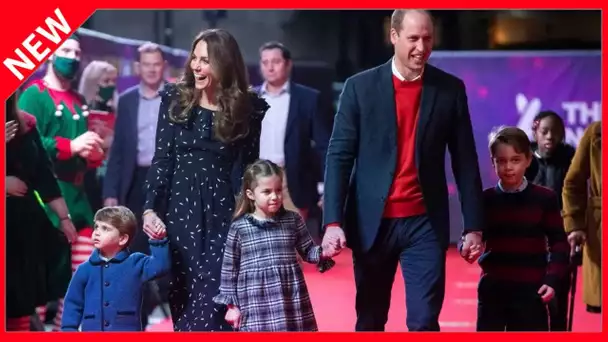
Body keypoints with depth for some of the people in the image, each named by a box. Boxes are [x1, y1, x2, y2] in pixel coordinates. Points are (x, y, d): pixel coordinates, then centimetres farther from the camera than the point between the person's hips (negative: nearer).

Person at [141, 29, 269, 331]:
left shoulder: (247, 108, -1)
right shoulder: (175, 98, 3)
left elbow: (245, 169, 3)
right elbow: (162, 158, 3)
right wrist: (150, 208, -8)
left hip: (222, 212, -2)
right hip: (179, 207, 2)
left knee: (212, 300, -9)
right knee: (182, 298, 3)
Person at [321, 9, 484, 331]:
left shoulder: (450, 89, 3)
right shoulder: (360, 87, -1)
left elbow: (465, 162, 6)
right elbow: (339, 156, -3)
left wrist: (473, 226, 2)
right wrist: (333, 221, -12)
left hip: (424, 223, 0)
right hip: (372, 223, 0)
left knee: (424, 322, -6)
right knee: (370, 322, 10)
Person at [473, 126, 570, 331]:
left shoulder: (545, 199, -1)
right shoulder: (485, 199, 3)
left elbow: (559, 244, 1)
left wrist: (552, 280, -12)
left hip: (530, 290, -2)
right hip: (492, 289, 2)